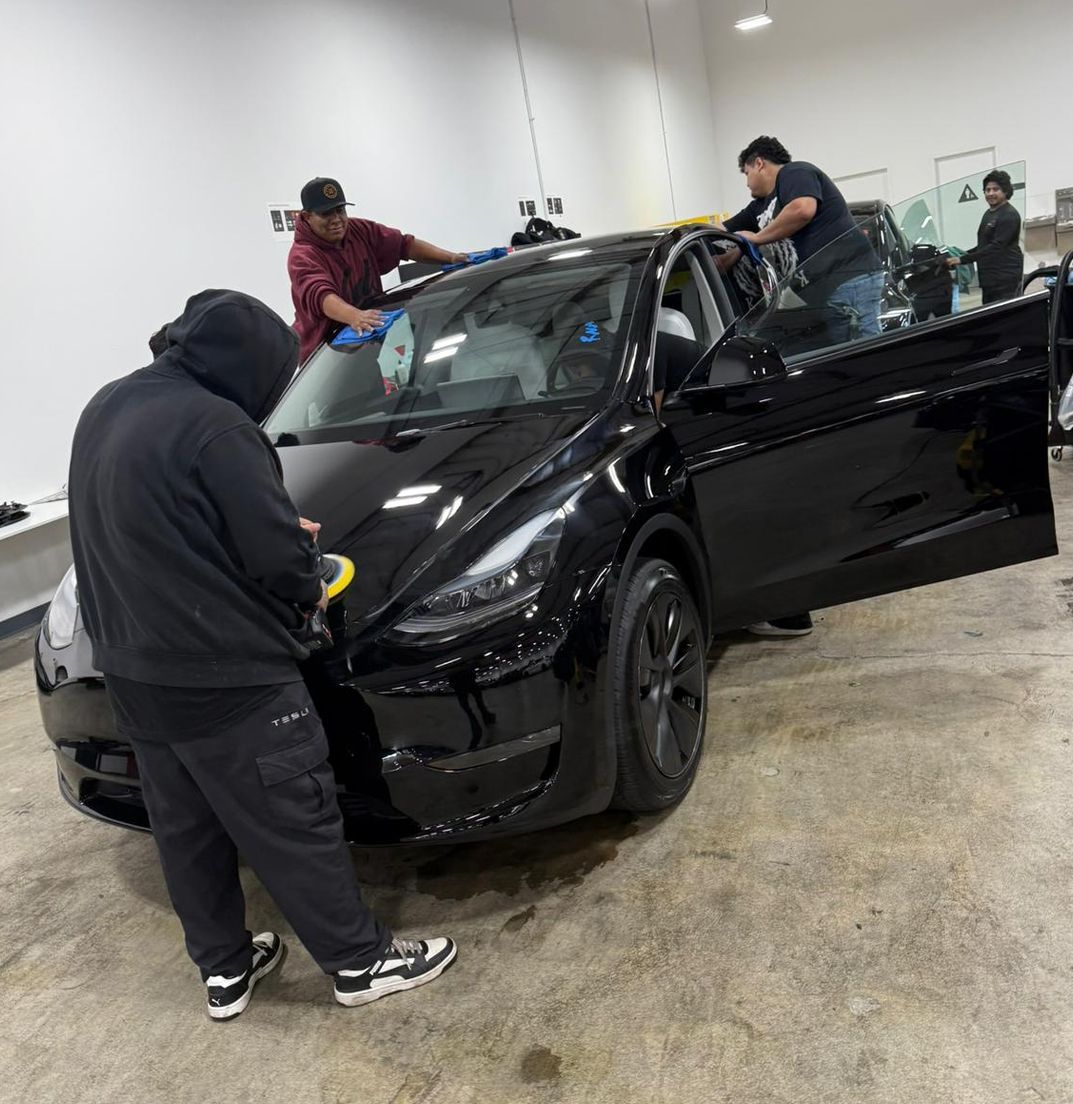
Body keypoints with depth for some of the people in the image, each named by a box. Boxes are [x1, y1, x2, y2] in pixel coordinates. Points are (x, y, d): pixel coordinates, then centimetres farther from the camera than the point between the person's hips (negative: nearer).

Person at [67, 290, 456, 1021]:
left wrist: (280, 529, 16)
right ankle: (361, 961, 22)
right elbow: (275, 557, -19)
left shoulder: (105, 408, 10)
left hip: (134, 672, 9)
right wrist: (310, 591, 3)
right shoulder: (213, 425, -20)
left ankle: (224, 969, 35)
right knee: (293, 829, 6)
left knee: (186, 830, 19)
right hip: (224, 678, -9)